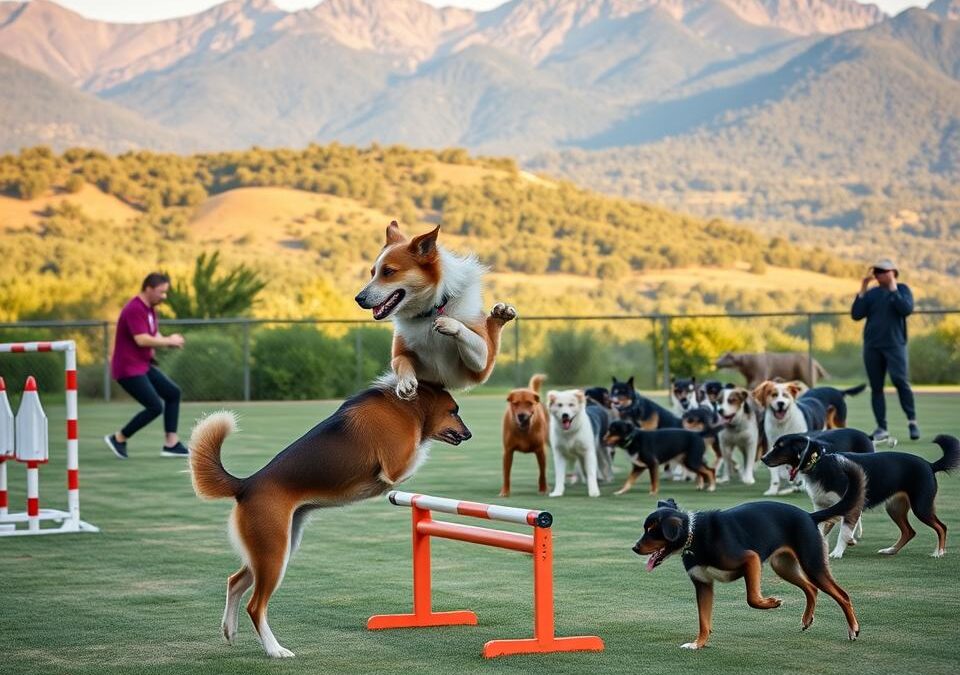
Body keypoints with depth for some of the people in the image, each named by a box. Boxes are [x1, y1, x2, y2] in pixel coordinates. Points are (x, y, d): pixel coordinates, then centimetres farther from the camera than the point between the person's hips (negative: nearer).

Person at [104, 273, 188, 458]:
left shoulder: (150, 309, 12)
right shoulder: (135, 309, -20)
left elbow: (154, 336, 15)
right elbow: (142, 340, -28)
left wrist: (169, 341, -7)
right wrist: (169, 341, -17)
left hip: (143, 365, 10)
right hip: (128, 369, -10)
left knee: (173, 393, 7)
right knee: (155, 407, -12)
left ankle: (171, 443, 8)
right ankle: (119, 438, 4)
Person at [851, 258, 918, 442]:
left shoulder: (902, 289, 3)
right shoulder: (871, 293, 12)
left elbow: (906, 309, -15)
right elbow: (856, 314, 2)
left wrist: (893, 288, -11)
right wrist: (863, 289, -1)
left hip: (894, 344, -4)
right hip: (872, 346, 4)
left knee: (899, 380, -18)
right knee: (876, 387, 3)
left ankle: (912, 420, -7)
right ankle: (882, 428, 7)